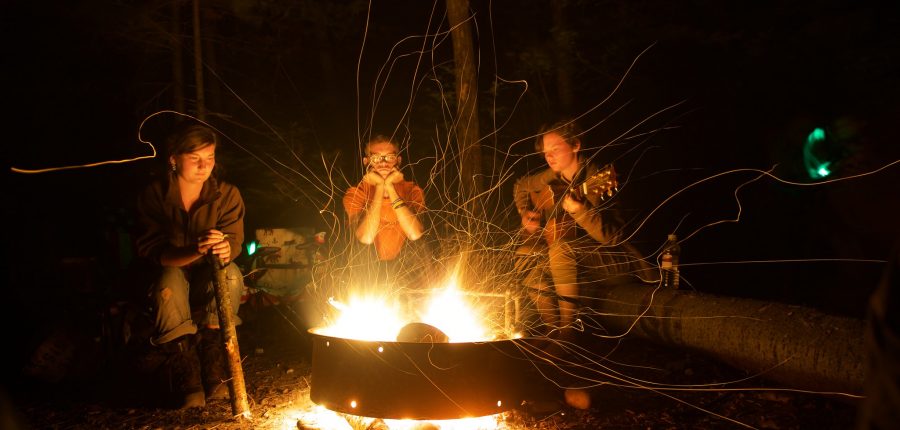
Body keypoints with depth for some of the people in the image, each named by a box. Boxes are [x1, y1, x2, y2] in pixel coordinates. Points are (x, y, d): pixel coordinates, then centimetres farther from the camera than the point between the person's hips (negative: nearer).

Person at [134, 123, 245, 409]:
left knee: (231, 273, -31)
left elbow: (234, 241, -18)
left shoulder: (227, 195, -9)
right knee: (170, 278, -35)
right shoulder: (154, 197, -12)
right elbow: (155, 253, -20)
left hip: (210, 284, 1)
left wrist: (225, 249, -46)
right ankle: (186, 377, -34)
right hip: (169, 282, -1)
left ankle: (213, 363, -25)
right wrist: (197, 251, -41)